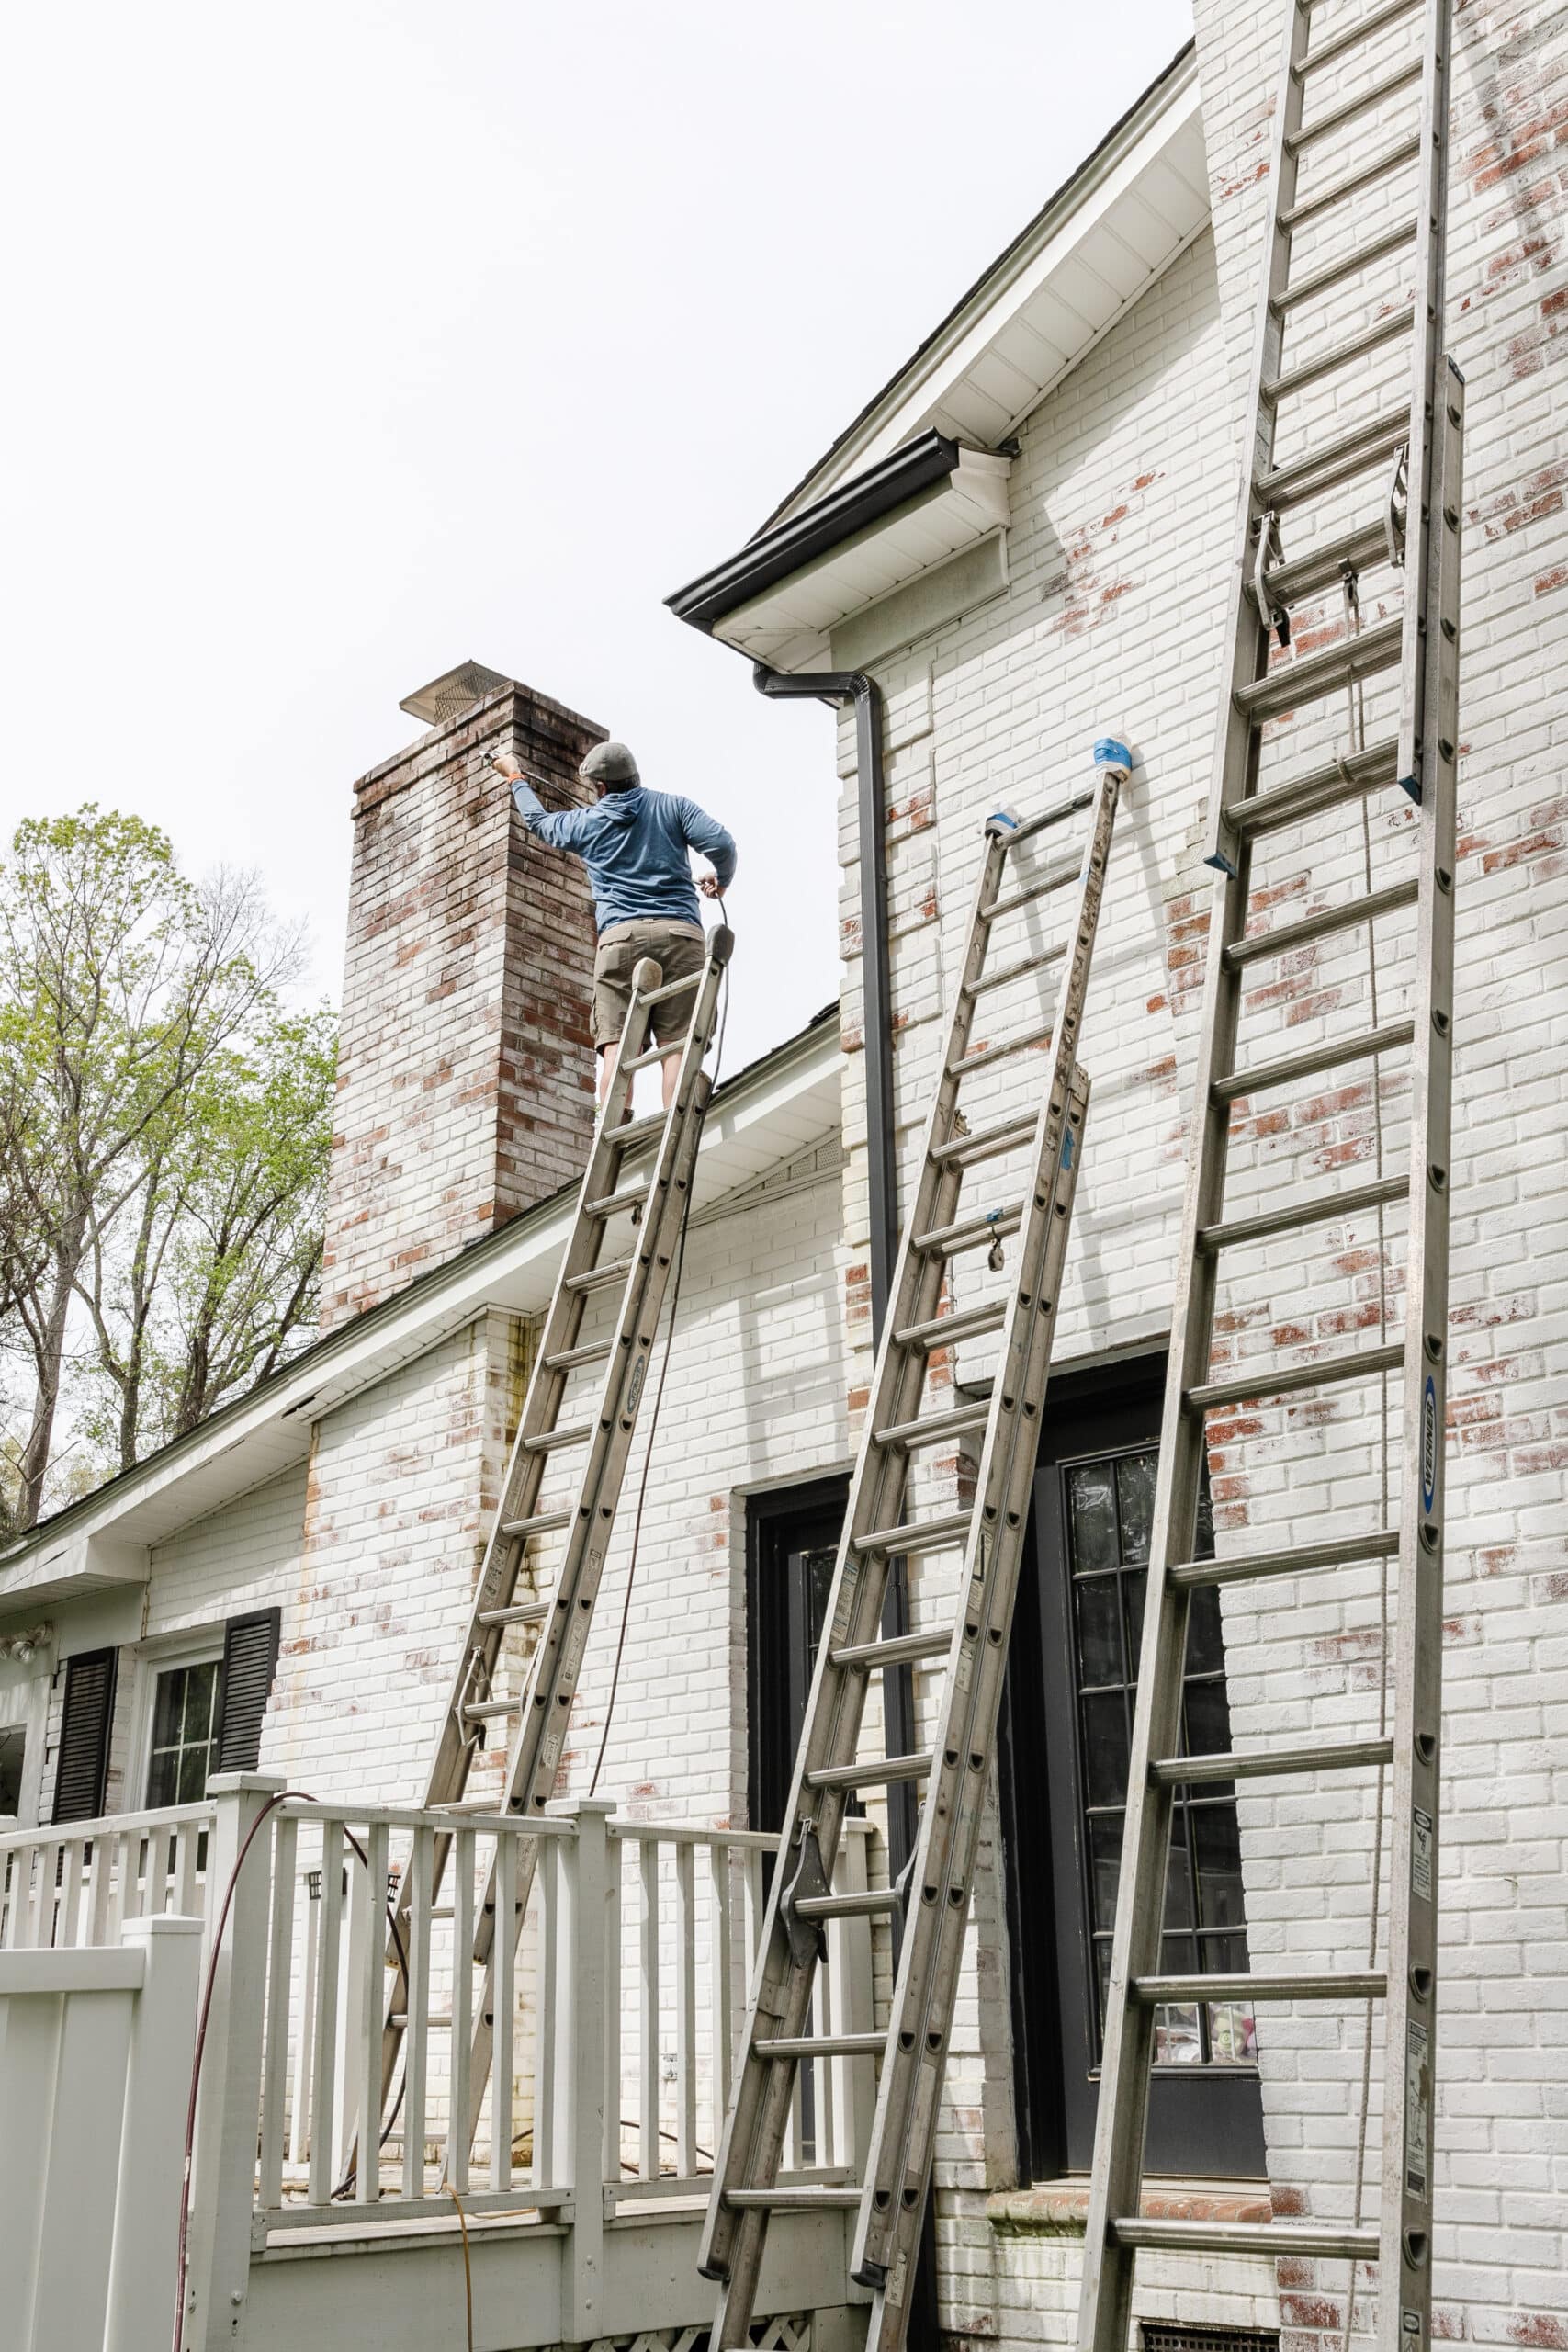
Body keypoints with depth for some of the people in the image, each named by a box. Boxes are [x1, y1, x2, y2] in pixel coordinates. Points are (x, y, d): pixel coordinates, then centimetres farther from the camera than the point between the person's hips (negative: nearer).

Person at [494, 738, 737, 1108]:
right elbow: (721, 843, 2)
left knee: (617, 1049, -8)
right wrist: (721, 880, 24)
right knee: (676, 1046, -7)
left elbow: (537, 820, 38)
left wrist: (515, 777, 57)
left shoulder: (586, 822, 18)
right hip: (681, 934, 0)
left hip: (621, 936, 0)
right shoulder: (673, 806, 14)